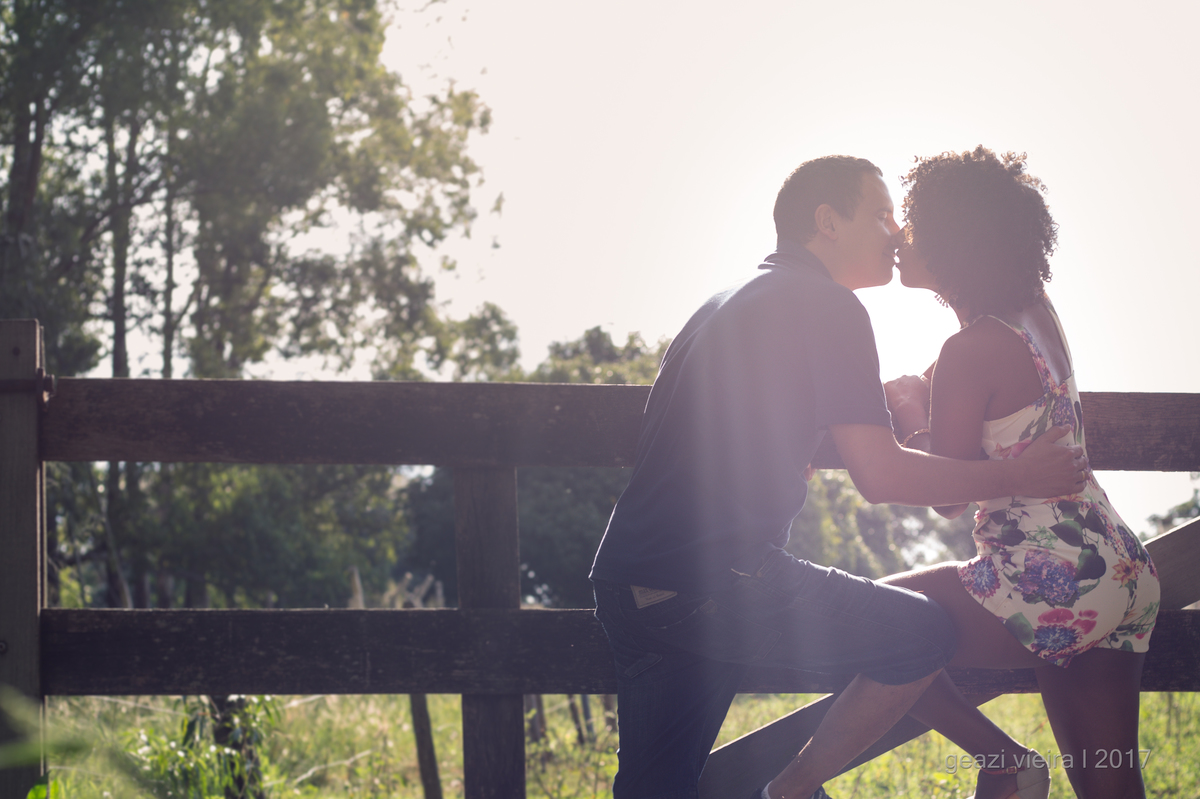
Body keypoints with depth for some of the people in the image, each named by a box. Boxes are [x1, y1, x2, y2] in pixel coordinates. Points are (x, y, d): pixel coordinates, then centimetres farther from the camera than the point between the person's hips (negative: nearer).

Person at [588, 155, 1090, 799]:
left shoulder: (731, 303, 25)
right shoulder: (827, 306, -3)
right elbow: (880, 475, -9)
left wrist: (888, 404, 43)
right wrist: (1016, 479, 2)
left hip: (630, 586, 9)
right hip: (718, 584, -9)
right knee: (923, 635, 4)